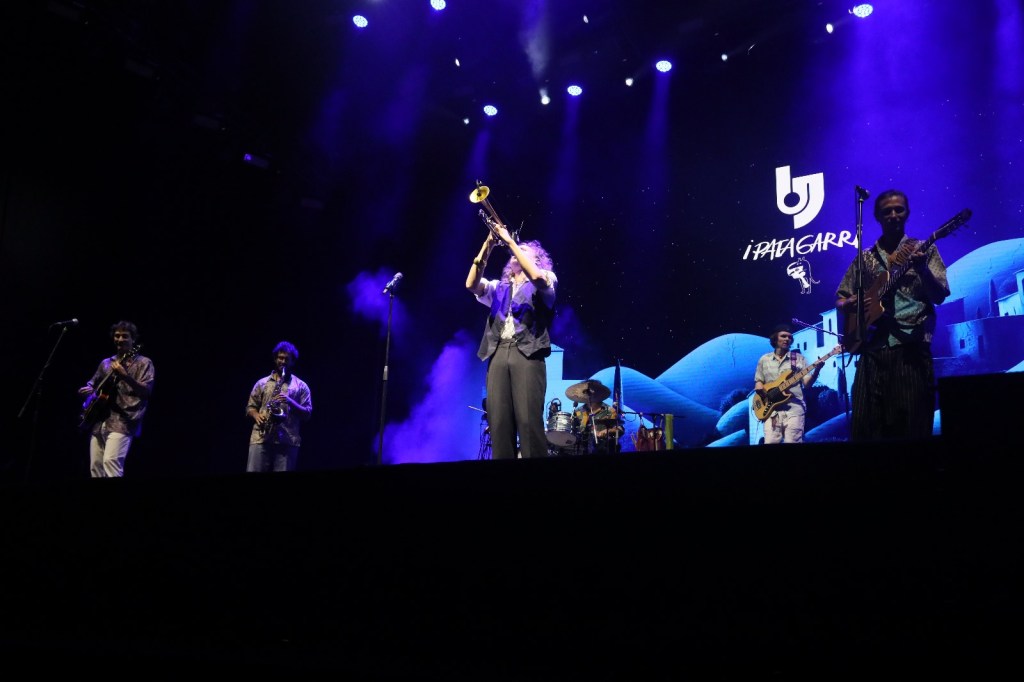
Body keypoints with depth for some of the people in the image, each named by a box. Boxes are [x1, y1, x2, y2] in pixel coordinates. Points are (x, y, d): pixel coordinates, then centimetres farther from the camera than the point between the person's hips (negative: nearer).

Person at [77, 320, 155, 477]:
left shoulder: (143, 363, 2)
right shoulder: (106, 363, 20)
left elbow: (147, 391, -11)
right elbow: (91, 384, 30)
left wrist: (126, 376, -25)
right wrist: (85, 390, 6)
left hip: (122, 422, -7)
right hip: (98, 422, 7)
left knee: (110, 461, -23)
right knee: (95, 467, 2)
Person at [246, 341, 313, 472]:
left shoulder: (301, 386, 12)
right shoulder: (261, 383, 17)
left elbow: (307, 414, 6)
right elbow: (250, 407, 18)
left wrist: (290, 401, -10)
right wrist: (256, 415, -4)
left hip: (288, 441, -1)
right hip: (260, 438, 2)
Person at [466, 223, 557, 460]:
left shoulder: (545, 280, 16)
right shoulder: (499, 287, 27)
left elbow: (535, 275, -9)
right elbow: (471, 284, 9)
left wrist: (510, 241, -4)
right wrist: (488, 246, 5)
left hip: (527, 353, -4)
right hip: (498, 353, 4)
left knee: (528, 420, -15)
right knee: (498, 421, -6)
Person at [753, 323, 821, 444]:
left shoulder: (799, 358, 8)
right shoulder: (764, 359, 14)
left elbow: (807, 384, 1)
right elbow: (758, 383, 18)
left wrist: (816, 370, -17)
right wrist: (759, 387, -6)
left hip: (794, 408, -1)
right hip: (772, 409, 2)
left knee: (791, 441, -10)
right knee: (770, 442, -11)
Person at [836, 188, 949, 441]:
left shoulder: (923, 250, 10)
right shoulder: (864, 258, 16)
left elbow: (940, 295, -2)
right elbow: (840, 300, 20)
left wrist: (922, 268, -20)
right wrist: (849, 304, -4)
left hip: (912, 348, -2)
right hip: (872, 350, 2)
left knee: (912, 425, -8)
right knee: (865, 425, -5)